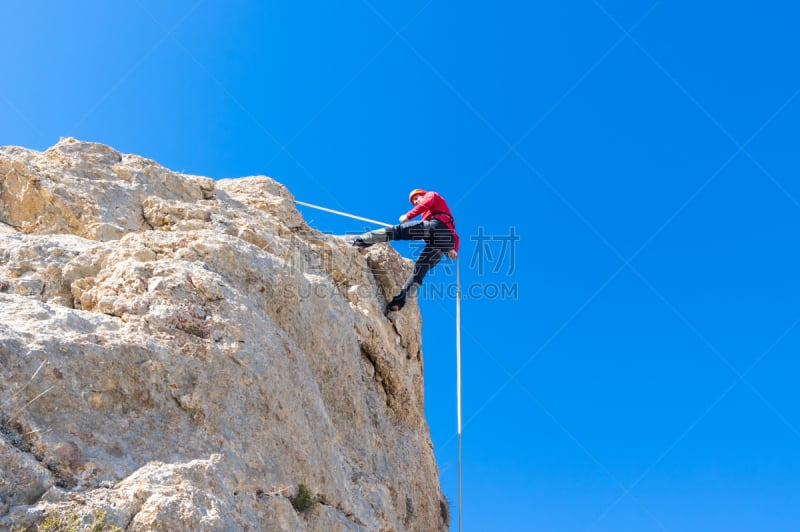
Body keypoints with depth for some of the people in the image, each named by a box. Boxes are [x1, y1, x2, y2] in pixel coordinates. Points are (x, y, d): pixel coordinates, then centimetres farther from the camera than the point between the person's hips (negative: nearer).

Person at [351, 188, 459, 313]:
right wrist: (453, 250, 26)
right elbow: (454, 234, 37)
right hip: (447, 240, 7)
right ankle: (400, 300, -13)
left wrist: (408, 215, -1)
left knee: (397, 230, -13)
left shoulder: (431, 195, 27)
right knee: (420, 269, -2)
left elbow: (426, 204, 1)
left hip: (436, 224, -7)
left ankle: (363, 240, -28)